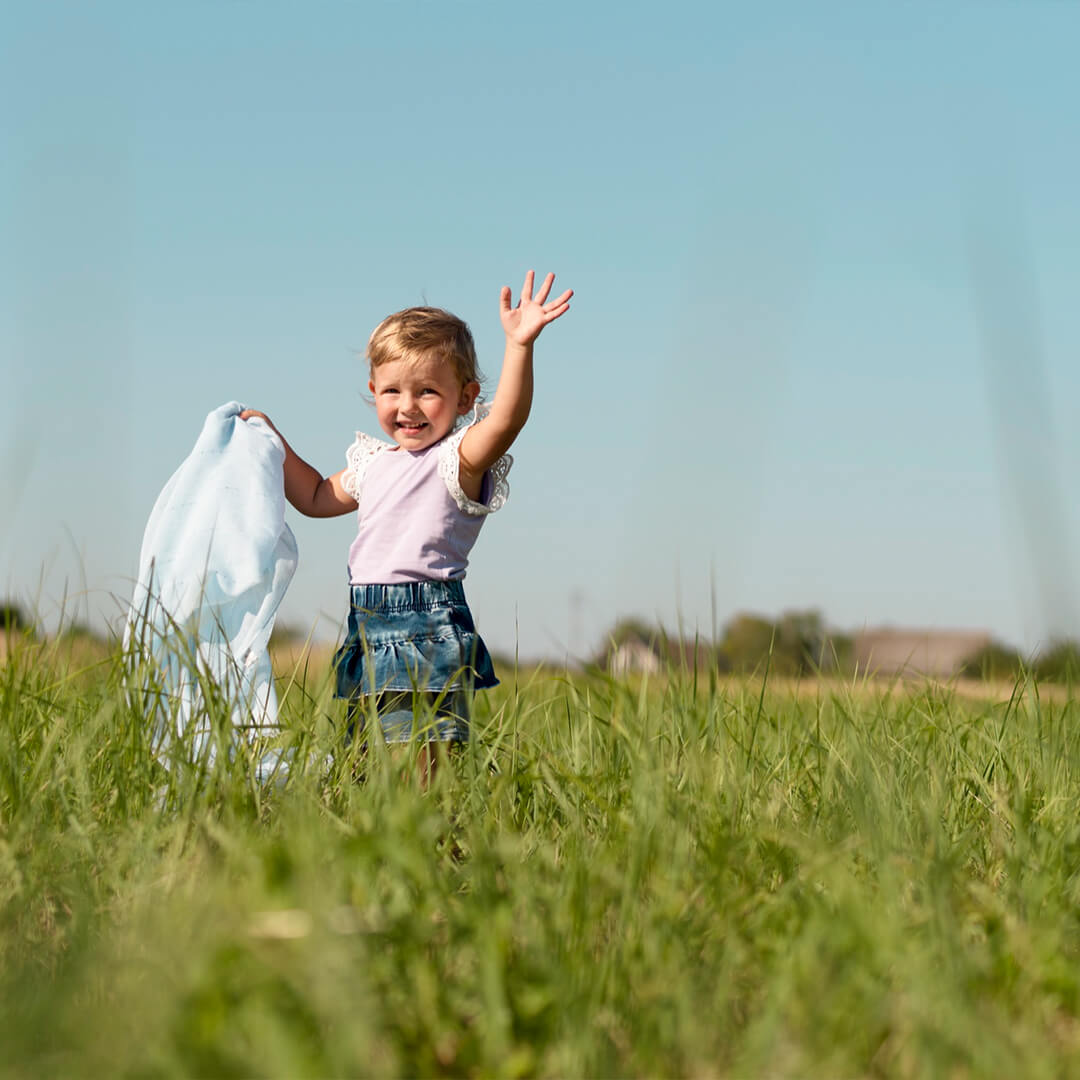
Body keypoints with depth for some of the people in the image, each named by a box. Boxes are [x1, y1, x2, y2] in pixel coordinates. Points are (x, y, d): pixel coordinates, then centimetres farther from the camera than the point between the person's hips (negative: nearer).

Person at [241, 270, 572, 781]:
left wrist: (519, 345, -40)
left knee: (415, 770, -15)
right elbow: (318, 498, 37)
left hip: (428, 632, -8)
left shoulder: (458, 460, -5)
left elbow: (506, 418, -26)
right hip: (370, 633, 8)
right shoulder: (373, 463, 18)